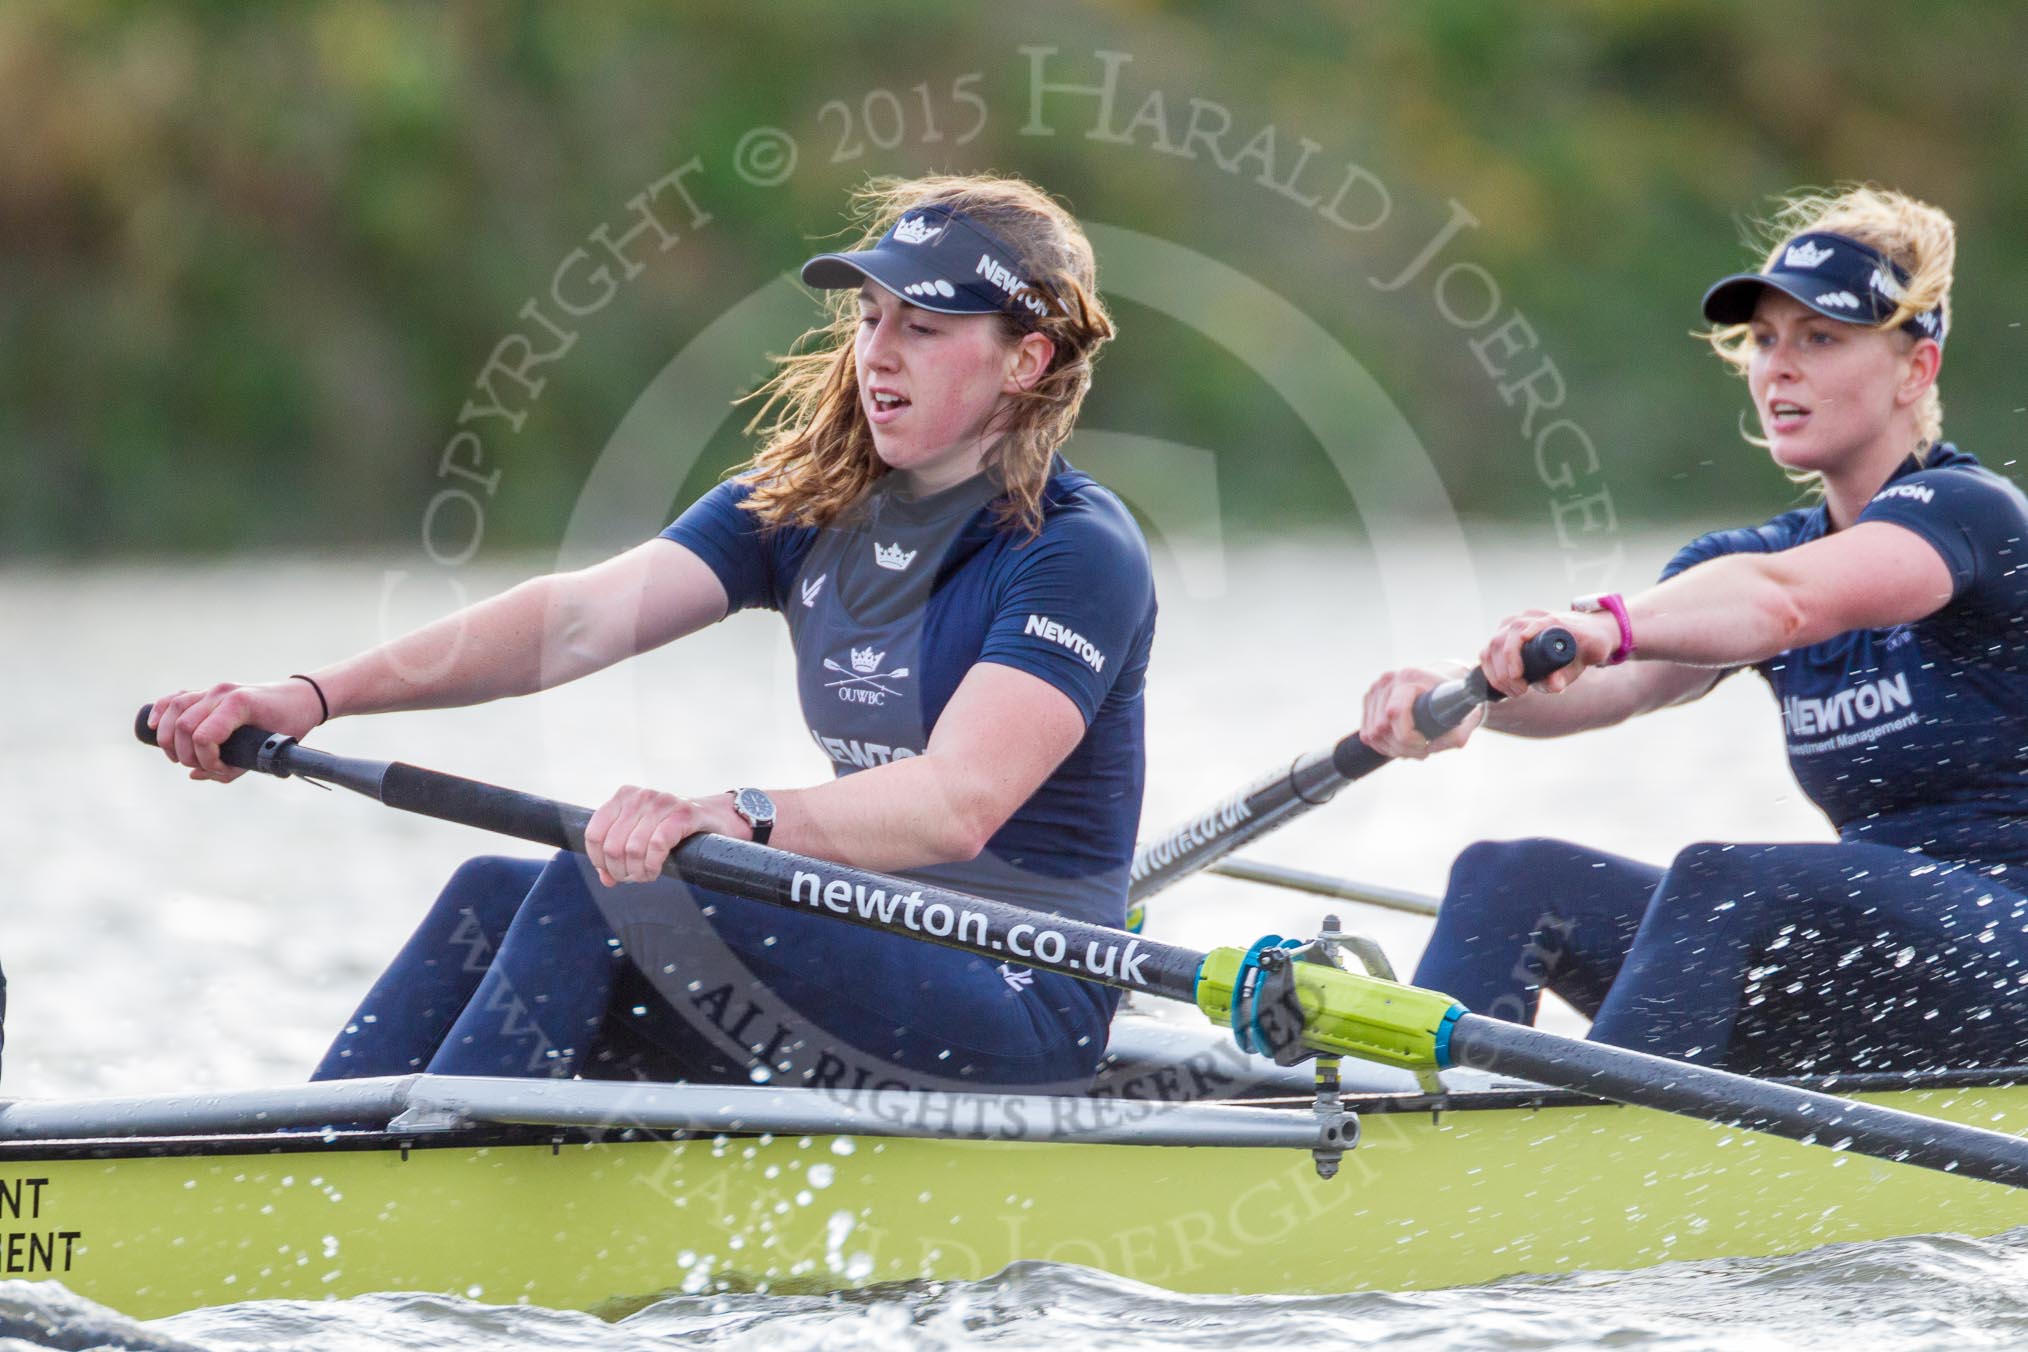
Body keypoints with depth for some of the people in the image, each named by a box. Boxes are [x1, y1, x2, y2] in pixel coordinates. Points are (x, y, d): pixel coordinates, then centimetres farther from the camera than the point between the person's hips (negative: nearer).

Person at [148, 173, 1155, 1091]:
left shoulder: (1080, 553, -13)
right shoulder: (799, 508, 9)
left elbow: (959, 804, -29)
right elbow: (582, 616, -3)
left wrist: (737, 818, -47)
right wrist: (317, 696, -16)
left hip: (1023, 1006, -8)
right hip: (865, 952, 8)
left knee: (599, 892, -24)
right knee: (496, 897, -8)